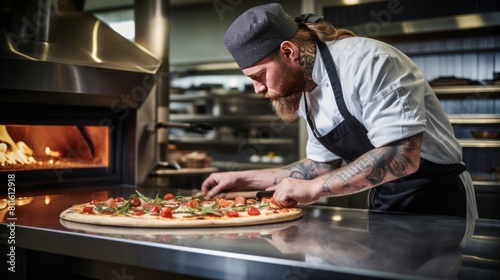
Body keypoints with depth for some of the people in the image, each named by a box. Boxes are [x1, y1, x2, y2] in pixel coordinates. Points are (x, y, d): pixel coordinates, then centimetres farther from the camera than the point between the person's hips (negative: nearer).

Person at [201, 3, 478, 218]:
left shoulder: (366, 62, -24)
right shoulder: (308, 94, 3)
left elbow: (402, 156, -31)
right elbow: (322, 165, 13)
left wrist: (313, 189, -26)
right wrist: (242, 179, 8)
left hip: (436, 200, -7)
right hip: (385, 204, 7)